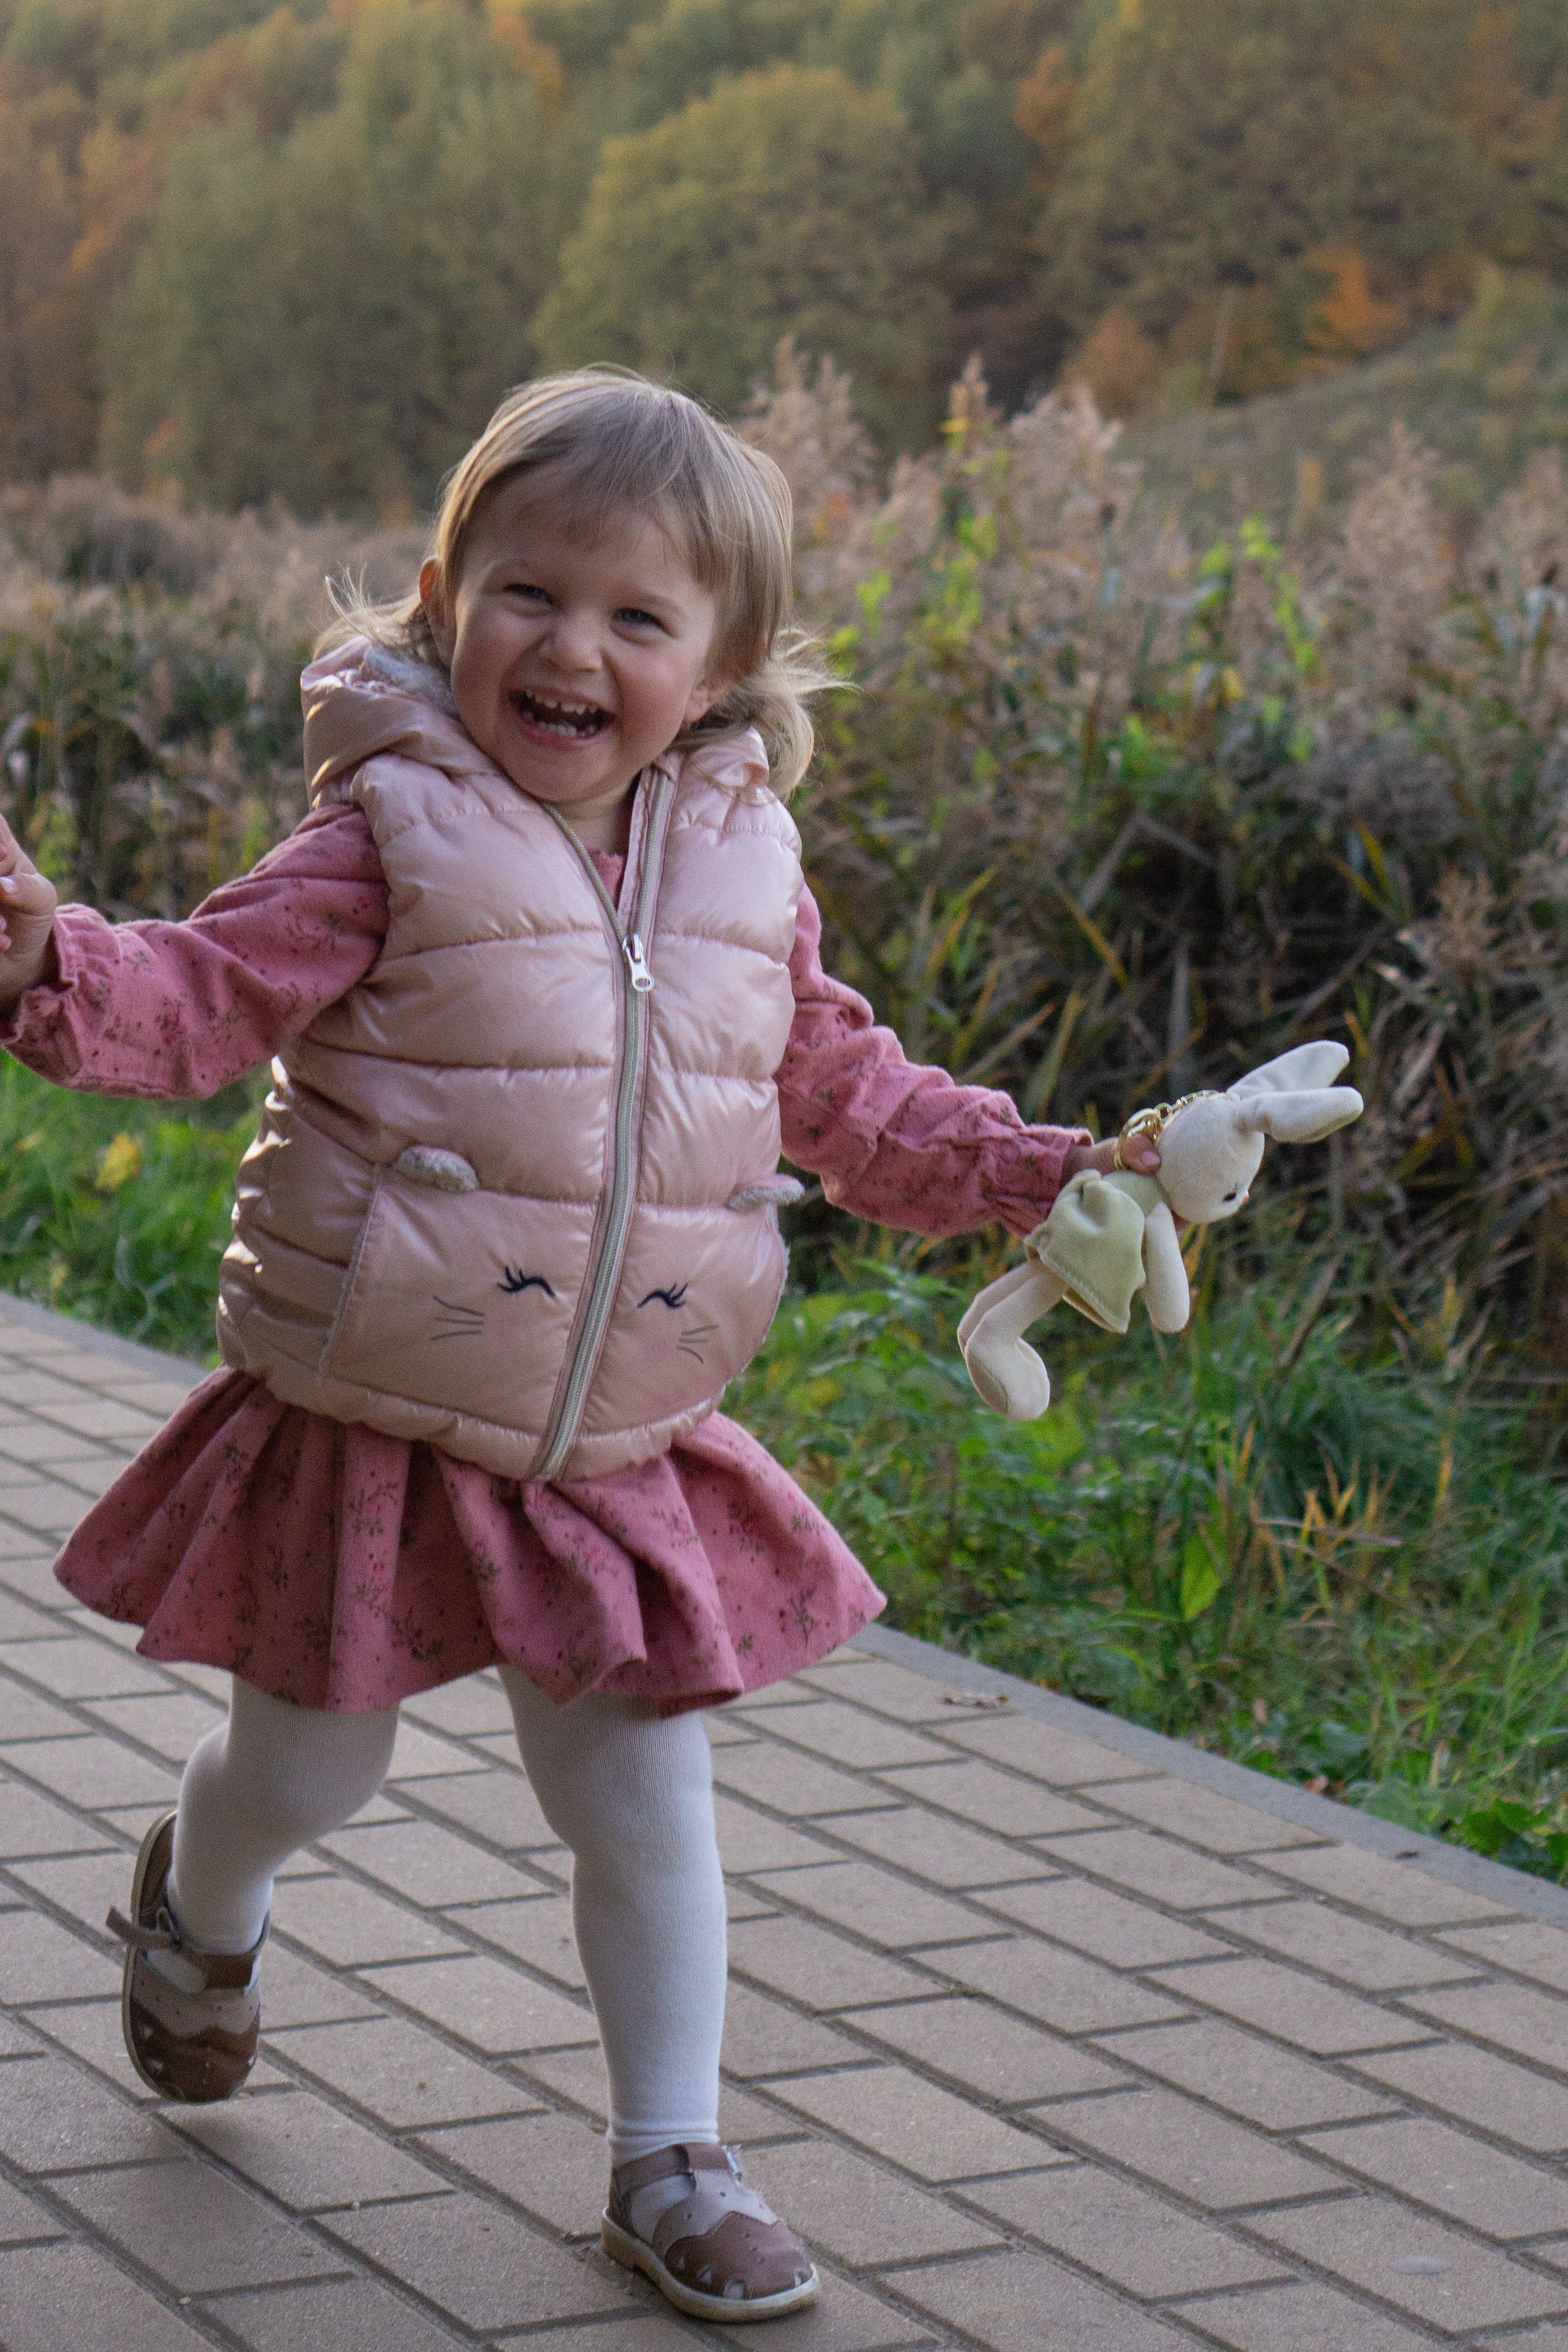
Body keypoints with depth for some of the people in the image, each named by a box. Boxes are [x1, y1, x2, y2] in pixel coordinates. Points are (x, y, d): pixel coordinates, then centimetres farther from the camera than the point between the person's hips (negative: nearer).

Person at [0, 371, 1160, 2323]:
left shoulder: (740, 871, 2)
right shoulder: (397, 836, -13)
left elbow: (842, 1097, 14)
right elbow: (201, 996, -19)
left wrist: (1040, 1175, 8)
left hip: (615, 1457, 3)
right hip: (368, 1431, -3)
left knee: (646, 1807, 6)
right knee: (311, 1771, 14)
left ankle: (669, 2160, 23)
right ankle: (198, 1902, 50)